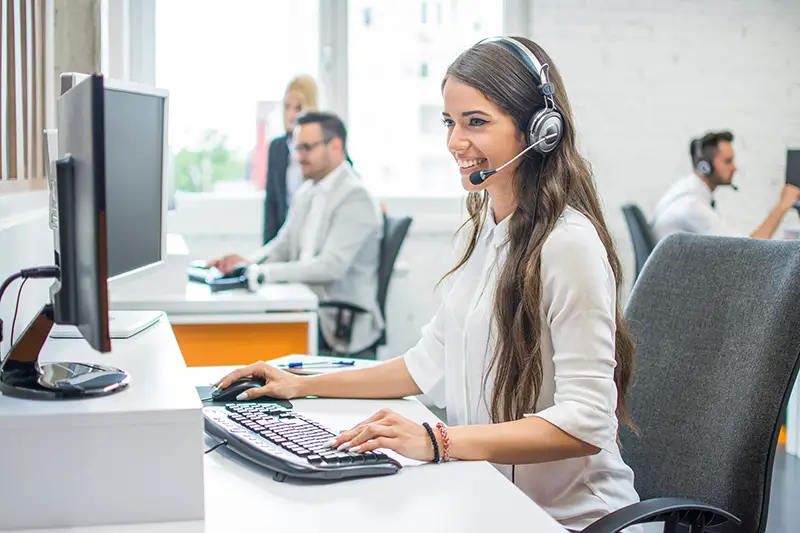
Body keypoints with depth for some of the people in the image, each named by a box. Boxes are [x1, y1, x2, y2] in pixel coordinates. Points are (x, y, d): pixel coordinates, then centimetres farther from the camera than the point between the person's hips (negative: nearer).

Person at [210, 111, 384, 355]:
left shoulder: (355, 198, -13)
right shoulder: (305, 193, 14)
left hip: (341, 324, -7)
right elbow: (282, 246, 17)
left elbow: (330, 266, -22)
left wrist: (256, 271, -26)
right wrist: (244, 262, -5)